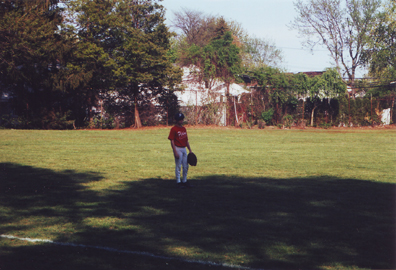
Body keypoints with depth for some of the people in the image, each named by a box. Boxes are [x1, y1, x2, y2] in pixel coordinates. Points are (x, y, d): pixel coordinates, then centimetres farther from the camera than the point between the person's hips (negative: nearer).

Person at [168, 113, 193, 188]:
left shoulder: (184, 129, 11)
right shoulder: (174, 129, -10)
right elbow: (172, 141, -13)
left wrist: (190, 150, 14)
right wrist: (175, 152, -19)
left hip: (184, 149, 7)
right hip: (178, 149, -7)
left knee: (186, 166, 11)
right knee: (178, 166, -2)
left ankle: (184, 181, 22)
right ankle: (178, 182, 6)